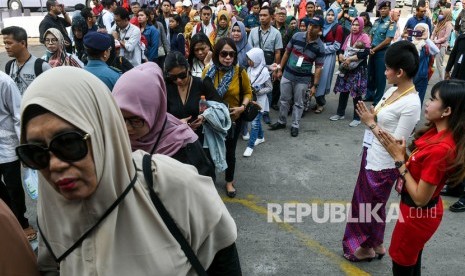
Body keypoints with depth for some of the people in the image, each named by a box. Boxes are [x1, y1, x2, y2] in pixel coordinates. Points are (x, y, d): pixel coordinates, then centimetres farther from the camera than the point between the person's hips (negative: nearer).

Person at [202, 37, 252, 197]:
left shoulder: (240, 72, -15)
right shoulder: (208, 71, -13)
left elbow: (248, 93, -2)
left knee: (230, 151, 16)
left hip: (233, 118, 0)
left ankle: (229, 181, 39)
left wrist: (242, 107, -18)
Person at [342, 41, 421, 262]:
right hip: (371, 157, 9)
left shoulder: (411, 104, -24)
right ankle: (374, 243, 44)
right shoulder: (392, 90, 2)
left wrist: (371, 124, -19)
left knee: (372, 206, 12)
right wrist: (369, 117, -10)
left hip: (383, 165, -9)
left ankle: (367, 247, 36)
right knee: (365, 201, 23)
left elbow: (396, 143, -24)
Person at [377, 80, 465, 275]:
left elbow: (420, 197, -27)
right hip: (421, 211, 8)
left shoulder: (440, 149, -33)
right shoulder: (438, 132, -5)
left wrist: (399, 158, -24)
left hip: (418, 214, -8)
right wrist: (402, 154, -13)